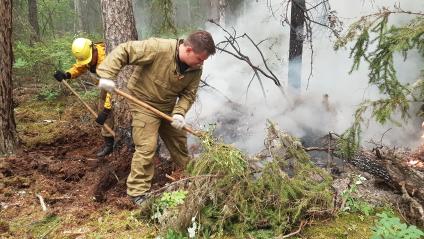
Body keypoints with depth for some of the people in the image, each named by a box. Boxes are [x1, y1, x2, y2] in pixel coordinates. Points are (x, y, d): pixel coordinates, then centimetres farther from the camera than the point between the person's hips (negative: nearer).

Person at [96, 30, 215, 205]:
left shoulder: (195, 69, -11)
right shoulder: (158, 48, -31)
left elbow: (188, 94, -6)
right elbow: (123, 51, -27)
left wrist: (179, 113, -24)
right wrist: (107, 75, -34)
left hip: (168, 107, 6)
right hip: (143, 102, -6)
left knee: (179, 142, 17)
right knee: (146, 148, -11)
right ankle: (137, 192, 4)